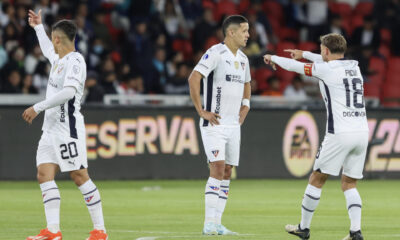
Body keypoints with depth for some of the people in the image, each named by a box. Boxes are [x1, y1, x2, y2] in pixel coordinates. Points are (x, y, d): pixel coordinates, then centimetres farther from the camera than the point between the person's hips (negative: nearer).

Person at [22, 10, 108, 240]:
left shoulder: (75, 60, -11)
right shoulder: (59, 60, 17)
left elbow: (68, 92, -25)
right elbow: (48, 50, 43)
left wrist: (38, 107, -23)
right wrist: (38, 27, 50)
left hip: (68, 127, -9)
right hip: (51, 128, 9)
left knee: (80, 176, -8)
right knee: (45, 174, -2)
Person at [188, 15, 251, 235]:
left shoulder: (243, 59, 14)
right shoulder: (215, 53, -12)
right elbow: (193, 78, -21)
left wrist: (245, 106, 16)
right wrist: (201, 111, -19)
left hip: (234, 124, 8)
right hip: (214, 123, -8)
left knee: (227, 173, 6)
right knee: (218, 168, -16)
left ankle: (216, 224, 11)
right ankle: (209, 224, -16)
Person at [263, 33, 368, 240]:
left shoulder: (326, 70, -4)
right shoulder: (354, 67, 15)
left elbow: (294, 66, 8)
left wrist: (273, 58, 27)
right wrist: (303, 54, 47)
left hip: (339, 134, -6)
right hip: (362, 132, 6)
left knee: (317, 179, 8)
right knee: (349, 184, 12)